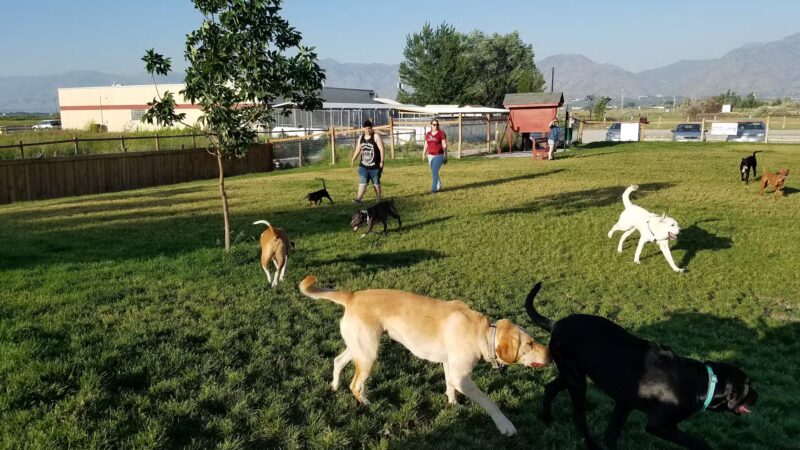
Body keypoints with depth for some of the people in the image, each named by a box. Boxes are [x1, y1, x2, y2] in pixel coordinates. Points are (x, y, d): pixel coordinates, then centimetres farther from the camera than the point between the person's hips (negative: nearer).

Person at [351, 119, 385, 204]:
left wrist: (381, 161, -19)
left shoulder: (376, 136, -8)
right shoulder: (361, 137, 9)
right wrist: (353, 159, 20)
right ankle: (358, 199, -12)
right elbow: (358, 149, 20)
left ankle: (378, 199, 17)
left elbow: (381, 149, -13)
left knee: (376, 183, 6)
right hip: (363, 166, 4)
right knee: (362, 182, -5)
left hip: (375, 166, -4)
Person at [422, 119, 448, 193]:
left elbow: (444, 145, -12)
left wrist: (445, 156, -15)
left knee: (434, 172, -15)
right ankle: (439, 187, 30)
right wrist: (423, 155, 3)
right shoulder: (428, 134, 6)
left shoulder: (441, 133, -10)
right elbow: (426, 145, 9)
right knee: (434, 172, 13)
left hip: (439, 156, -6)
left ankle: (433, 189, -11)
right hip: (431, 156, 6)